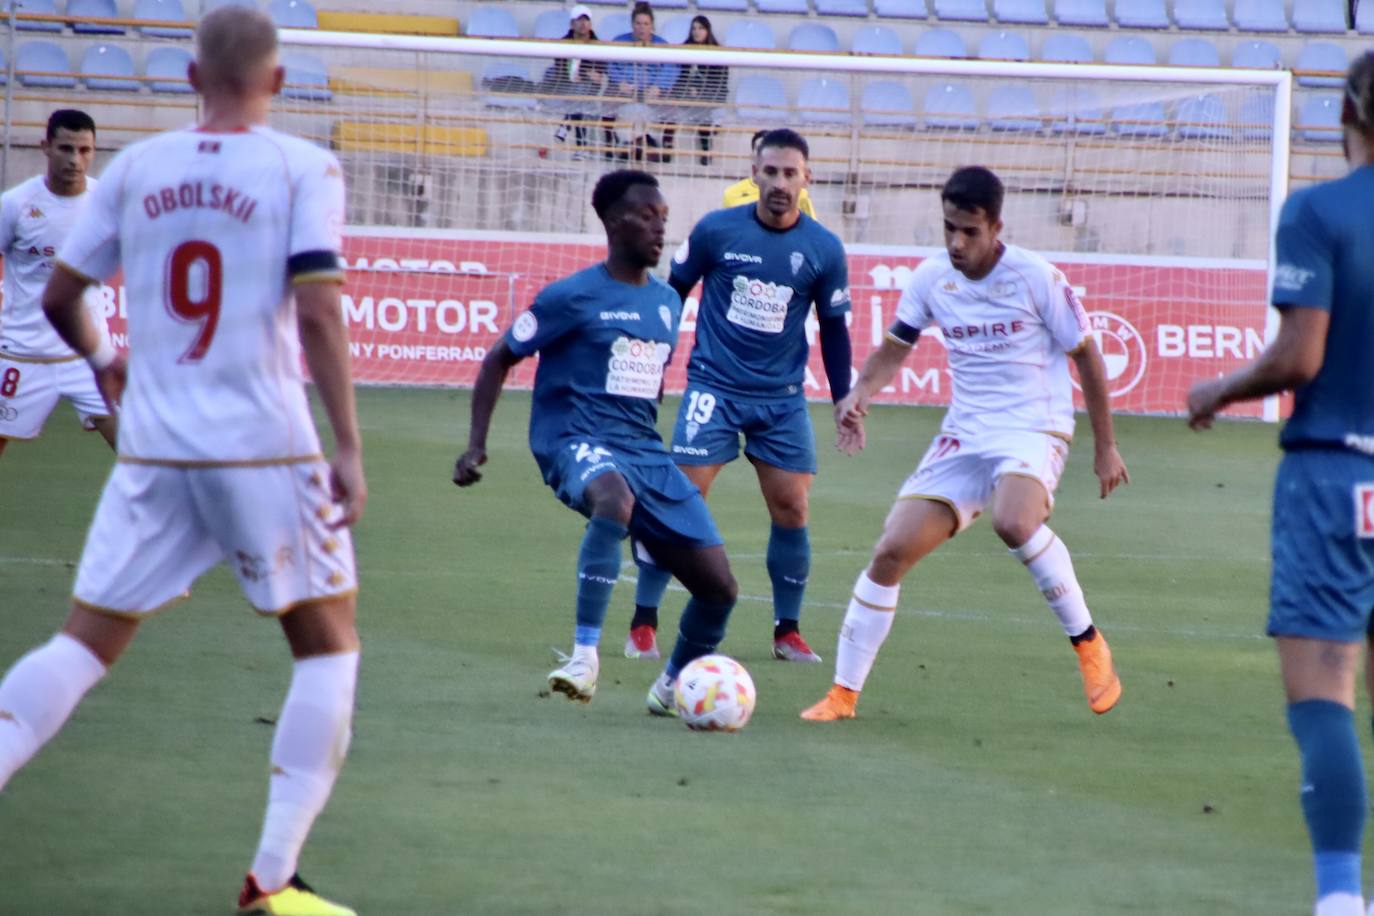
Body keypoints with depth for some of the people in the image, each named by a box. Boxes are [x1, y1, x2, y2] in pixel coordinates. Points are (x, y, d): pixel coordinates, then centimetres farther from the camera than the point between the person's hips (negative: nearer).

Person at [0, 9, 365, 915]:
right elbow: (317, 310, -14)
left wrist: (101, 359, 34)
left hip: (152, 450, 3)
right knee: (328, 642, 10)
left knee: (86, 642, 10)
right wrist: (349, 449, -13)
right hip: (265, 448, -3)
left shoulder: (137, 167, 7)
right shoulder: (303, 169, -4)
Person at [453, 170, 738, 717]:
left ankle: (673, 686, 25)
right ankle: (584, 654, -42)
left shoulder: (667, 302, 15)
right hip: (577, 444, -7)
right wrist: (476, 444, -4)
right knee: (615, 495, -44)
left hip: (645, 451, 7)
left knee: (718, 586, -3)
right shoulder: (573, 297, -3)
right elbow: (499, 360, 3)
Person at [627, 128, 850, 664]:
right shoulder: (717, 231, -5)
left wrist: (843, 399, 8)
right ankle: (643, 624, 2)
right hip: (714, 388, -2)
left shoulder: (824, 250, 0)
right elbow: (672, 293, 7)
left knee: (791, 509, -1)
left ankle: (787, 631, 15)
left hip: (782, 398, 2)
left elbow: (833, 328, 10)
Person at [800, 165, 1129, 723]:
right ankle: (843, 694, 4)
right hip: (964, 438, 5)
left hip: (1034, 432, -5)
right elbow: (894, 350, 14)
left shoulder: (1036, 279, -11)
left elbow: (1086, 357, -1)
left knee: (1014, 522, -36)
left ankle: (1088, 644, -16)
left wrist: (1105, 448, 2)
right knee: (892, 551, -7)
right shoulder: (932, 278, 1)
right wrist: (860, 393, -7)